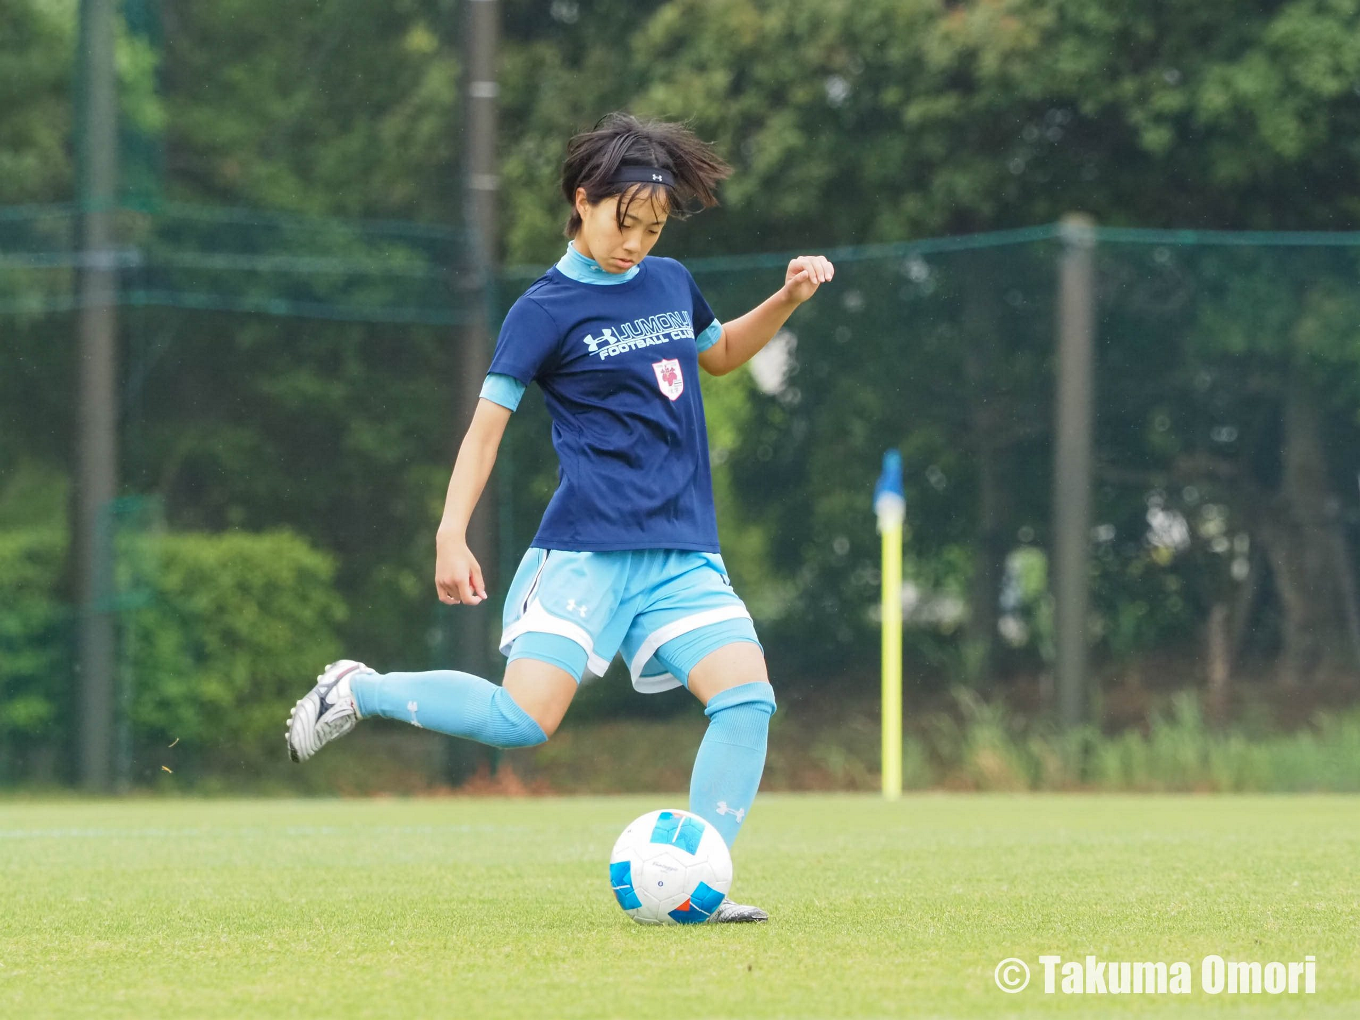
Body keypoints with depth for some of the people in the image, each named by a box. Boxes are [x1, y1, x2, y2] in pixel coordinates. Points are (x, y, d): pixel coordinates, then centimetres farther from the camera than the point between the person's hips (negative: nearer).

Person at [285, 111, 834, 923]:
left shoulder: (671, 283, 15)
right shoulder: (548, 309, -3)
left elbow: (720, 355, 35)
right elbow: (488, 423, -4)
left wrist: (788, 299, 20)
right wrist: (451, 535, -13)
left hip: (684, 552, 5)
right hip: (587, 549, -5)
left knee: (748, 696, -15)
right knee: (525, 719, -17)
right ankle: (359, 691, 6)